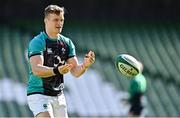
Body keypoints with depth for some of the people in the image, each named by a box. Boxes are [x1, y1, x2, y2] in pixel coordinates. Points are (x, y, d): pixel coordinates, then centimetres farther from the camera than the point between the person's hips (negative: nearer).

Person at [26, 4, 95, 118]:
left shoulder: (67, 43, 8)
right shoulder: (37, 42, -12)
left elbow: (75, 71, 4)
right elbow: (36, 70, -26)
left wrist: (85, 65, -18)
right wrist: (56, 70, -42)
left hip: (58, 95, 7)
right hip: (39, 94, -7)